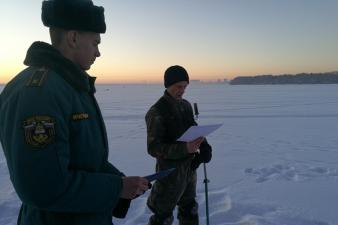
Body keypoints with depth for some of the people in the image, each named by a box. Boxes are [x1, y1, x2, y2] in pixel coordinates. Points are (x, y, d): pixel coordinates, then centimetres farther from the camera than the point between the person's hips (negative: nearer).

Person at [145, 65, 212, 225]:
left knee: (189, 207, 22)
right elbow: (153, 148, -21)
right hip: (170, 170, -7)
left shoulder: (186, 105, 4)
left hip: (190, 166, 7)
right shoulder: (157, 112, -18)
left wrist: (205, 146, -7)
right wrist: (184, 148, -33)